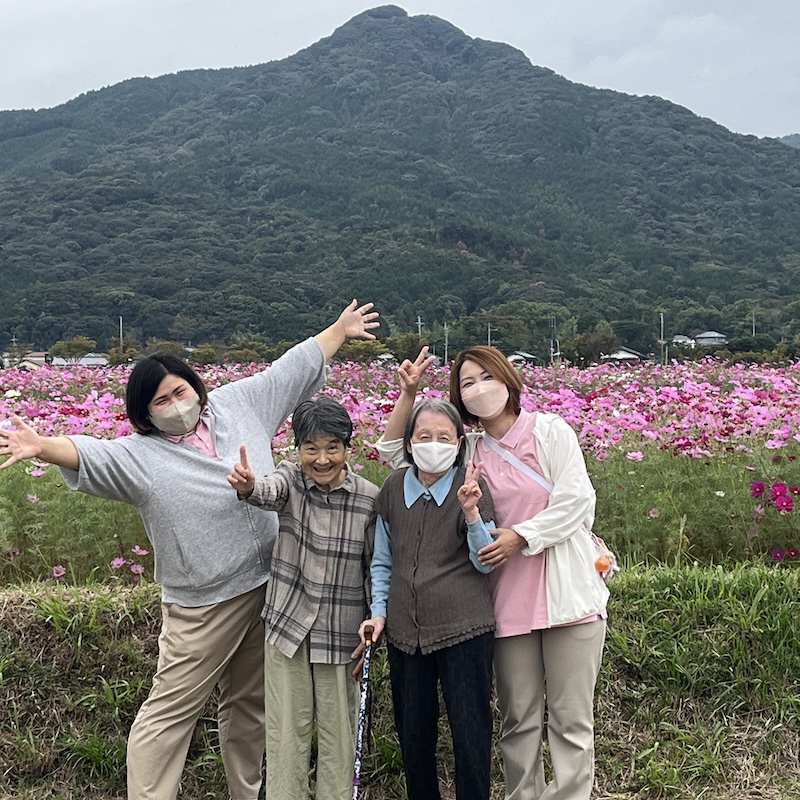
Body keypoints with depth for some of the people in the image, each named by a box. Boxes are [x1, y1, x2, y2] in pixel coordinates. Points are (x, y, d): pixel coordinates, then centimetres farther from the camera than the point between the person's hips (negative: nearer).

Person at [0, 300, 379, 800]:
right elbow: (87, 454, -24)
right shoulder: (139, 455, -7)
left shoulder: (237, 403, 4)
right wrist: (42, 447, -44)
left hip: (270, 588, 5)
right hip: (204, 607, -4)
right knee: (170, 711, -2)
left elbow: (295, 367, 13)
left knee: (250, 702, 19)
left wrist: (339, 330, 21)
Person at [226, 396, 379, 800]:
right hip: (288, 624, 1)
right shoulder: (290, 478, -7)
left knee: (338, 732, 11)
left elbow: (376, 567, -1)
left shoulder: (369, 498, -9)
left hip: (341, 631, -1)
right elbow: (270, 491, -31)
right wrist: (248, 486, -53)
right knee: (285, 729, 11)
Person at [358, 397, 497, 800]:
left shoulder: (471, 487, -6)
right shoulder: (393, 488, 3)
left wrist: (470, 512, -21)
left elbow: (485, 563, -8)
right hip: (405, 631, 4)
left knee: (470, 735, 4)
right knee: (413, 735, 15)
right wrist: (378, 611, 3)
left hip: (464, 629, -3)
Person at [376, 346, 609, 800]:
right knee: (519, 718, 10)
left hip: (568, 591, -2)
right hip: (510, 602, 3)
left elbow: (577, 500, -7)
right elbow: (394, 452, 8)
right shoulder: (468, 452, 7)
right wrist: (408, 395, -2)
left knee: (571, 717, 3)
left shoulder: (550, 430, 0)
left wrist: (521, 536, -14)